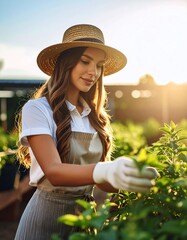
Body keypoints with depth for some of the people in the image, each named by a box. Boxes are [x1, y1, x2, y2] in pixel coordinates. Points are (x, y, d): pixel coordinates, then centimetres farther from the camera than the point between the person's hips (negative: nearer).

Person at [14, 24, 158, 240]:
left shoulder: (95, 116, 3)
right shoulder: (37, 108, -13)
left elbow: (103, 181, 0)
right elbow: (53, 171, -25)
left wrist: (131, 178, -22)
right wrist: (106, 171, -43)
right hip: (47, 213, -5)